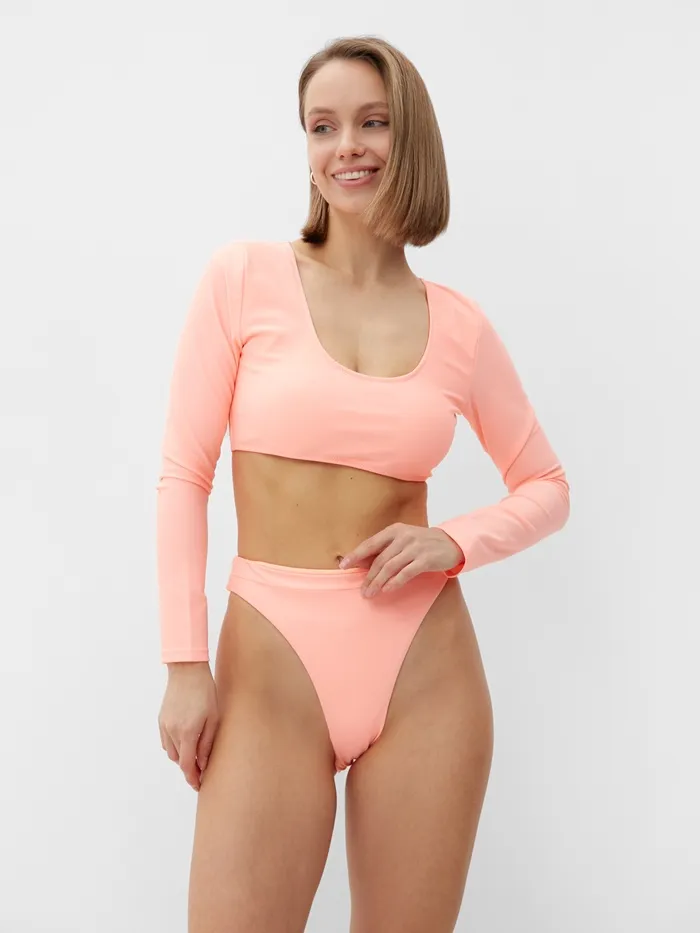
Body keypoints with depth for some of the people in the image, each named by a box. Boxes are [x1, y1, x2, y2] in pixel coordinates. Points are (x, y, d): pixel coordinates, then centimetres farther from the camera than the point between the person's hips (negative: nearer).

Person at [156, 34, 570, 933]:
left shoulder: (458, 323, 4)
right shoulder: (245, 275, -1)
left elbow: (547, 488, 14)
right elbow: (183, 475, -2)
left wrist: (454, 542, -6)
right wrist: (186, 664, -6)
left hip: (426, 666, 2)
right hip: (273, 664, -2)